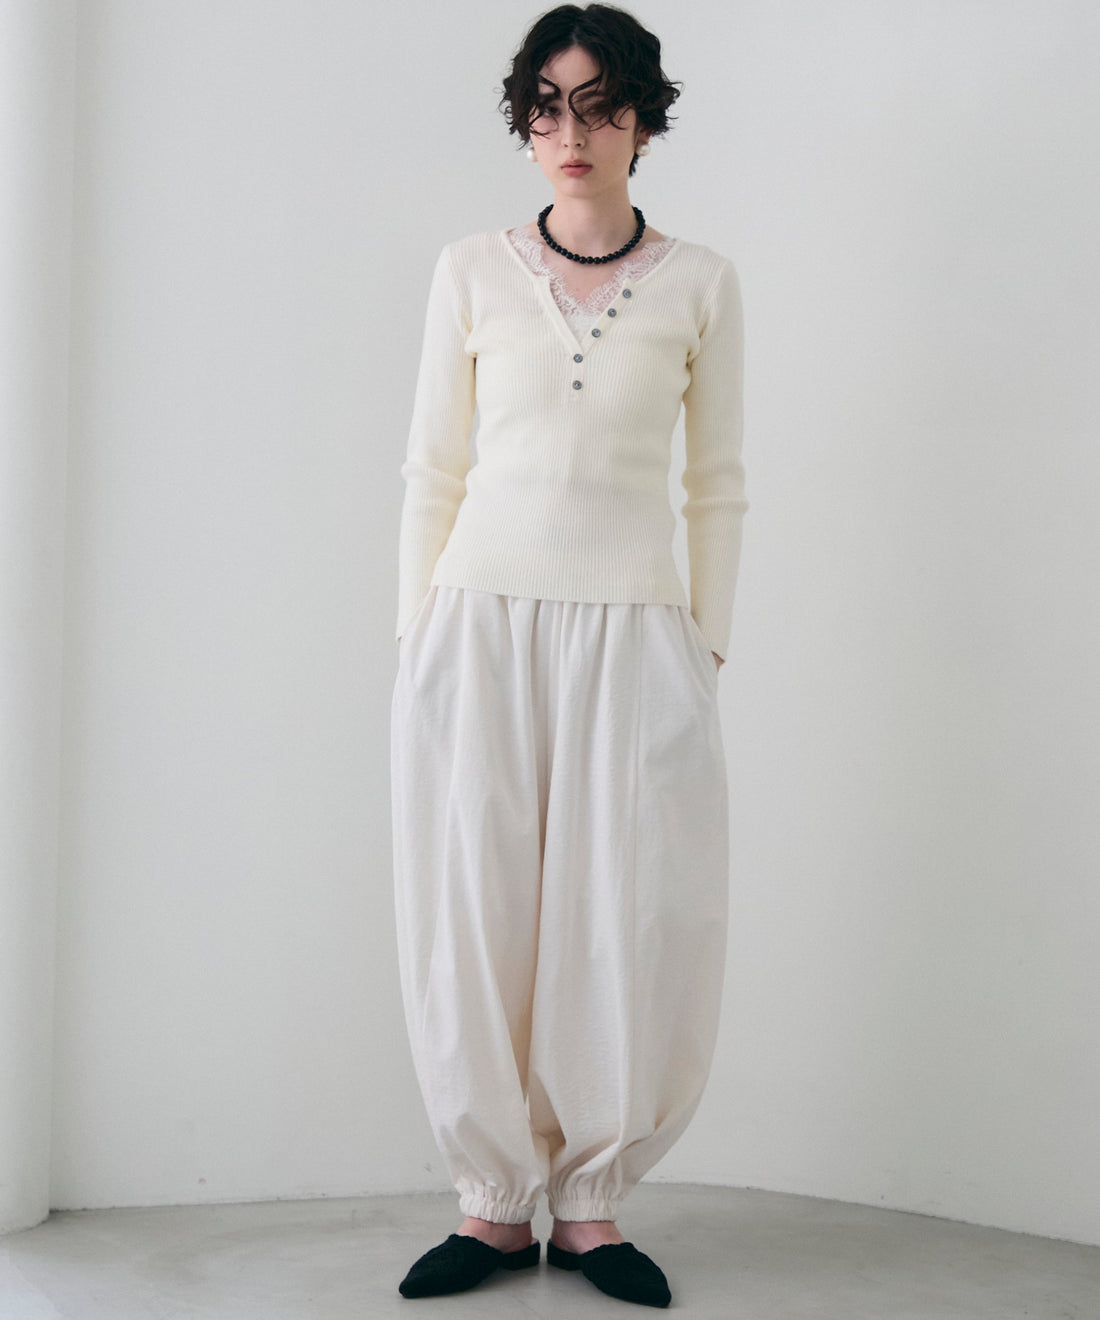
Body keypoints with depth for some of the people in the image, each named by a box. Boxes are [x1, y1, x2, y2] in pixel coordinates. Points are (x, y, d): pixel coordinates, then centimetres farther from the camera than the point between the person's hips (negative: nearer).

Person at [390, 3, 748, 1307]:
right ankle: (494, 1199, 14)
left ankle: (589, 1200, 14)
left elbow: (717, 485, 9)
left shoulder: (699, 283, 7)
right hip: (483, 621, 0)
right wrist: (416, 638, 3)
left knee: (638, 927, -2)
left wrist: (709, 646, 3)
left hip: (635, 633, 0)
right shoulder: (472, 269, 8)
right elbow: (432, 468, 9)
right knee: (475, 914, 0)